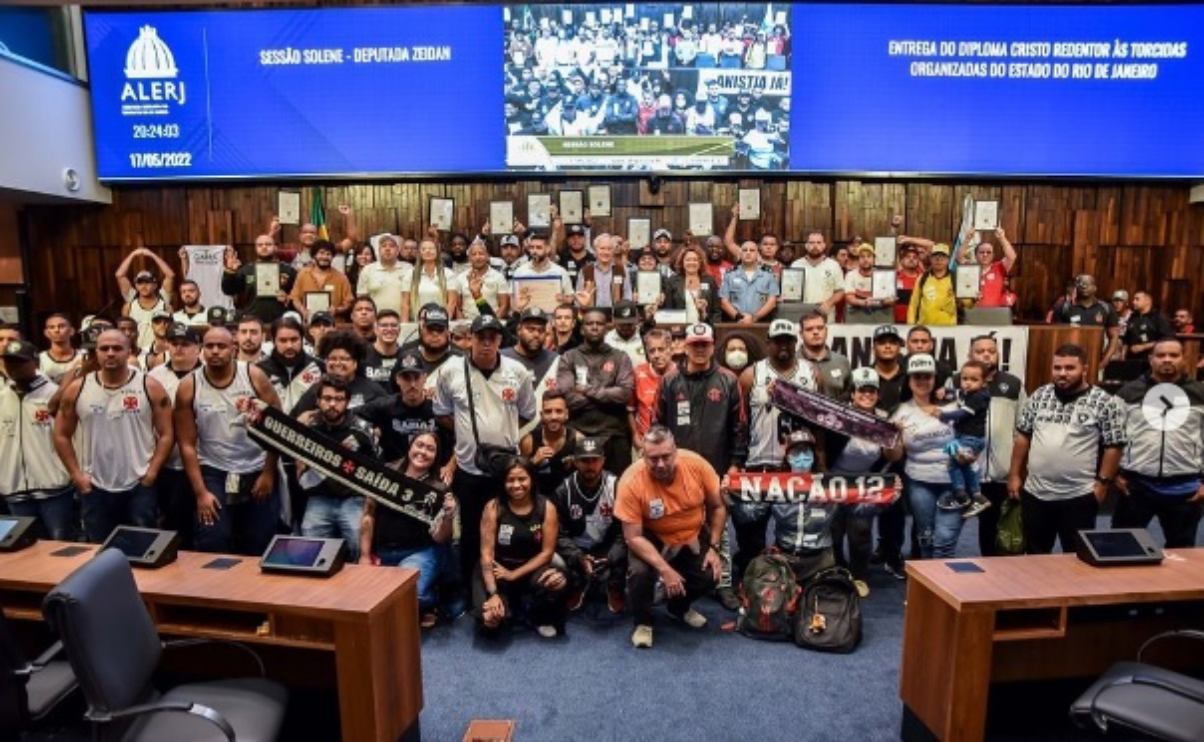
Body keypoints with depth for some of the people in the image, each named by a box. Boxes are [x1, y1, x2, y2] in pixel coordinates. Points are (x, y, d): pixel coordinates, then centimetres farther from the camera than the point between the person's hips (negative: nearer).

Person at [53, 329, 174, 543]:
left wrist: (152, 471, -11)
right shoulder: (77, 390, 1)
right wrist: (76, 473, 1)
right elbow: (62, 435, 8)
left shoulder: (150, 387, -5)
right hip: (94, 488, 2)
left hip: (139, 486, -2)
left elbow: (166, 434, -4)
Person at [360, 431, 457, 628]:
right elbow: (369, 515, 4)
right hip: (381, 552, 4)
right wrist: (365, 555, 1)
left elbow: (439, 538, -8)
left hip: (419, 552, -4)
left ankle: (424, 605, 8)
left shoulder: (439, 490, -6)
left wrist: (448, 516, -27)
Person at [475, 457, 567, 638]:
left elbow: (546, 553, -7)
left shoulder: (547, 508, -8)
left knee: (557, 581, -32)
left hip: (531, 567, 1)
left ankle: (541, 618, 3)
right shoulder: (493, 508, -10)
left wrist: (514, 575, -13)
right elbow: (486, 553, -12)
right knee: (489, 619, -26)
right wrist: (493, 594, -21)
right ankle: (508, 605, 14)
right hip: (497, 569, 0)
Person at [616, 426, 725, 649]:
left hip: (693, 536, 3)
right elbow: (633, 537, -25)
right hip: (652, 538, -3)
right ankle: (643, 622, 5)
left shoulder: (696, 464, -24)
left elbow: (718, 507, -6)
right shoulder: (631, 481, -31)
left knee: (710, 575, -12)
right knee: (640, 573, -28)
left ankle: (680, 607, 23)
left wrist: (713, 547, -10)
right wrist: (665, 570, -32)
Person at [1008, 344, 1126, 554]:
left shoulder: (1104, 403, -6)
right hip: (1035, 493, 4)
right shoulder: (1039, 396, 5)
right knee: (1034, 556, 15)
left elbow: (1113, 446, -5)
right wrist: (1015, 475, 7)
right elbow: (1023, 436, 9)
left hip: (1079, 496, -3)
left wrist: (1102, 483, -10)